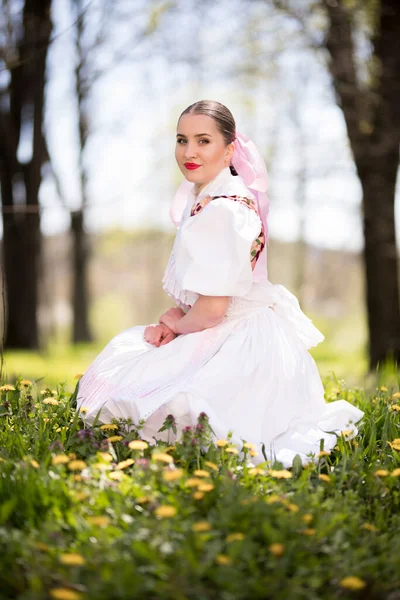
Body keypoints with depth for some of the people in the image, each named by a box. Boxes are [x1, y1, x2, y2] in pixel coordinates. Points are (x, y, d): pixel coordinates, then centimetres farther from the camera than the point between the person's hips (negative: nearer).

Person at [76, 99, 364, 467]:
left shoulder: (223, 211, -22)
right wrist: (171, 320, -2)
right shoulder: (201, 198, 8)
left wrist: (177, 326, -5)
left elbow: (213, 307, -24)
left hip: (240, 345, -10)